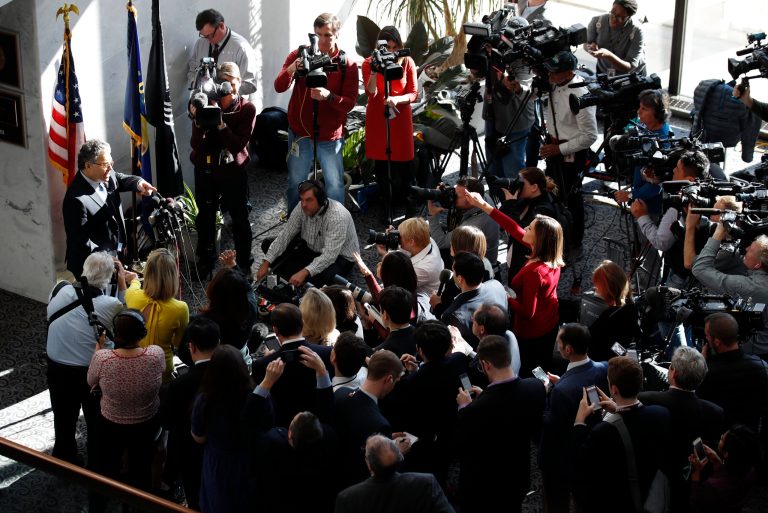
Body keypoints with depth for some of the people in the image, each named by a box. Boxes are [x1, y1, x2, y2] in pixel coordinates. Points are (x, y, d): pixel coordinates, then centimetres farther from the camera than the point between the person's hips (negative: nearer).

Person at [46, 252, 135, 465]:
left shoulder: (60, 290, -19)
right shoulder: (111, 305, -27)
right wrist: (123, 286, -7)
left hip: (57, 368, 3)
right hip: (92, 373, -3)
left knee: (64, 419, 25)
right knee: (96, 422, 23)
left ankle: (63, 461, 45)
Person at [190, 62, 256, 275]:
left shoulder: (246, 109, -10)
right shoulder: (206, 103, -10)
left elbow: (238, 145, -18)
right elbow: (196, 145, -13)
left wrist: (220, 123, -28)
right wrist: (198, 121, -31)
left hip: (234, 171, -1)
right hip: (206, 170, 1)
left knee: (240, 219, 6)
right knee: (205, 218, 11)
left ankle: (244, 263, 22)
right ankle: (205, 262, 27)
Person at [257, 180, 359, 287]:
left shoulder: (337, 216, -33)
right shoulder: (302, 208, -14)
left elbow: (329, 255, -38)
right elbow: (285, 236, -7)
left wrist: (304, 272, -49)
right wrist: (266, 263, -16)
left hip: (339, 256, -6)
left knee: (323, 276, -41)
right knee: (268, 244, -4)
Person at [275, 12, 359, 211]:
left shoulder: (347, 65, -6)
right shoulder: (299, 55, -4)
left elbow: (350, 102, -10)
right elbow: (279, 87, -11)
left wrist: (328, 96, -31)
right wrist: (291, 70, -33)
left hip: (330, 136, -1)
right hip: (300, 132, 1)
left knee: (335, 185, 1)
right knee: (296, 182, 9)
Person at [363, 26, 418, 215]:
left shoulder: (407, 62, -3)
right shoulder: (369, 63, -5)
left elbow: (413, 94, -4)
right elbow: (371, 93, -15)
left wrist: (397, 100, -24)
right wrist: (374, 71, -30)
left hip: (400, 119, 0)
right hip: (377, 119, 0)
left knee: (403, 168, -1)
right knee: (381, 166, 5)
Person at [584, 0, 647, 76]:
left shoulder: (637, 32, -27)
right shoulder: (597, 21, -18)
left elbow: (629, 67, -27)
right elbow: (586, 44, 1)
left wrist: (608, 55, -44)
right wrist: (591, 47, -24)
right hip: (603, 71, 1)